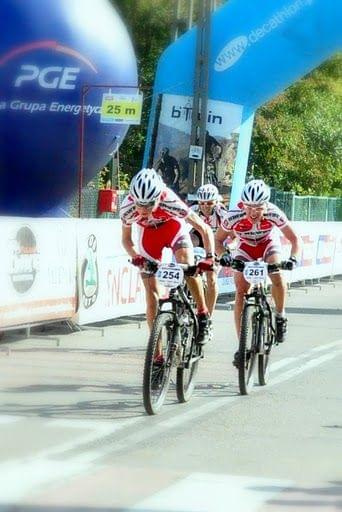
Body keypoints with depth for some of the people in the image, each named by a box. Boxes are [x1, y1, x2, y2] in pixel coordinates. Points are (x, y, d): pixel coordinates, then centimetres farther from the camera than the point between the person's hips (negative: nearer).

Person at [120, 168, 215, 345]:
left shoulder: (170, 202, -39)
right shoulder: (128, 208, -32)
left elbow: (204, 229, -30)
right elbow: (126, 238, -13)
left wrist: (210, 257, -43)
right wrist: (135, 256, -32)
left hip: (174, 228, -2)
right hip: (149, 234, 2)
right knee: (151, 292, -5)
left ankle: (203, 316, -6)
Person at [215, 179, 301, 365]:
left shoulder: (274, 214, -33)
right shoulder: (233, 216, -33)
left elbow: (294, 239, -23)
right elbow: (218, 240, -17)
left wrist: (293, 258, -42)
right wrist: (223, 255, -37)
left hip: (268, 245, -1)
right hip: (245, 247, 1)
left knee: (277, 276, -30)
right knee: (240, 291, -15)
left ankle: (280, 316, -3)